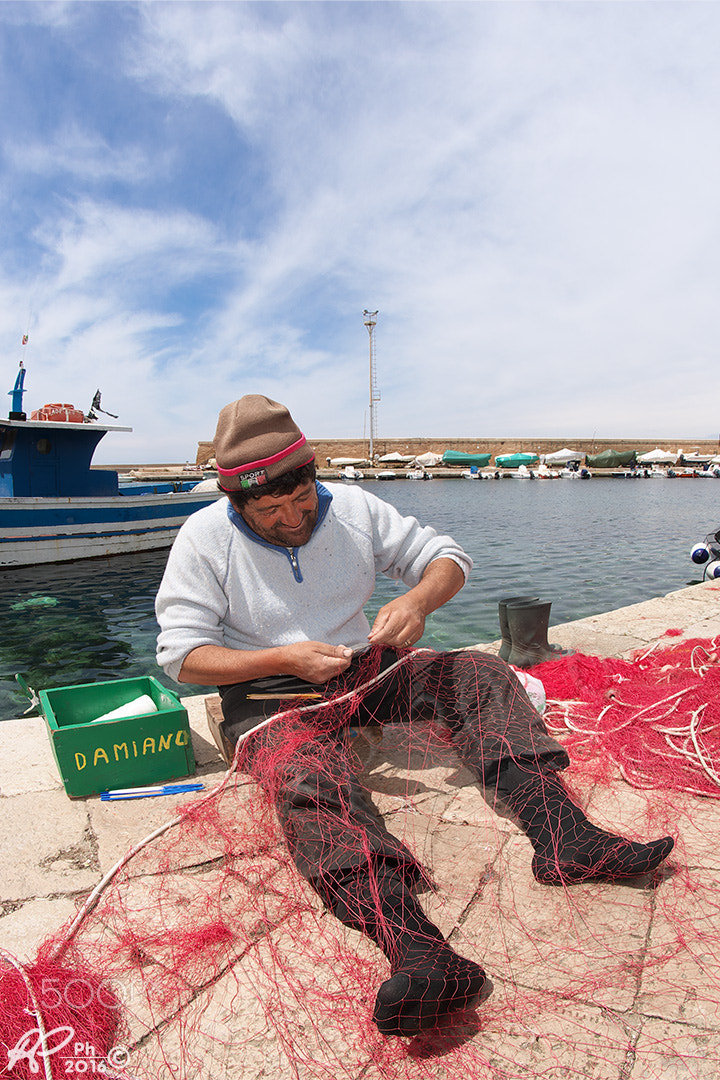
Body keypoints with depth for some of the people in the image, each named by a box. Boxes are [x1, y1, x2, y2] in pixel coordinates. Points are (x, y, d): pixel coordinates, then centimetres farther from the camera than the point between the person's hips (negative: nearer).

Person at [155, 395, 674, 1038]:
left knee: (479, 673, -15)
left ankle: (565, 839, -26)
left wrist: (419, 600, -20)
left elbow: (447, 558, 4)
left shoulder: (352, 507, 1)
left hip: (364, 669, 4)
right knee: (309, 783, -36)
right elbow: (183, 655, -9)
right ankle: (421, 958, -55)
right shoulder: (204, 539, -7)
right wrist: (285, 658, -21)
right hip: (272, 697, -4)